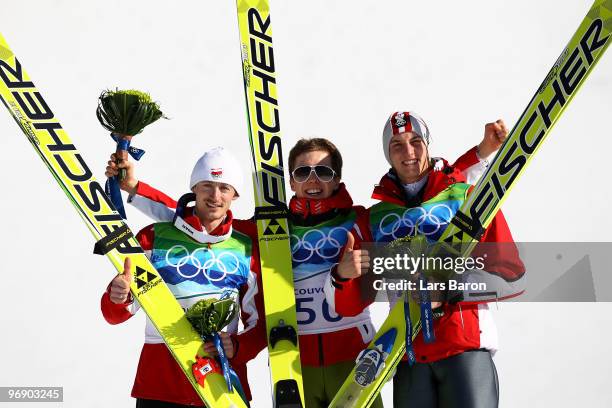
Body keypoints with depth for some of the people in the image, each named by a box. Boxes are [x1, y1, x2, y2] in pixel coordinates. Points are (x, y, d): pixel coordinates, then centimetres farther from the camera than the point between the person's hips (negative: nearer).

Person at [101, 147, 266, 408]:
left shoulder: (248, 245, 5)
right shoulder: (154, 237, 1)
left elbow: (260, 321, 8)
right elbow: (116, 315, 3)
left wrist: (238, 348, -11)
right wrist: (118, 297, -18)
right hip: (158, 386, 0)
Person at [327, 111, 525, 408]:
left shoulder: (471, 198, 5)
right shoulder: (374, 219, 12)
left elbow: (510, 273, -2)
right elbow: (348, 305, 9)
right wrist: (342, 274, -12)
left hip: (467, 346, -2)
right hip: (408, 355, 3)